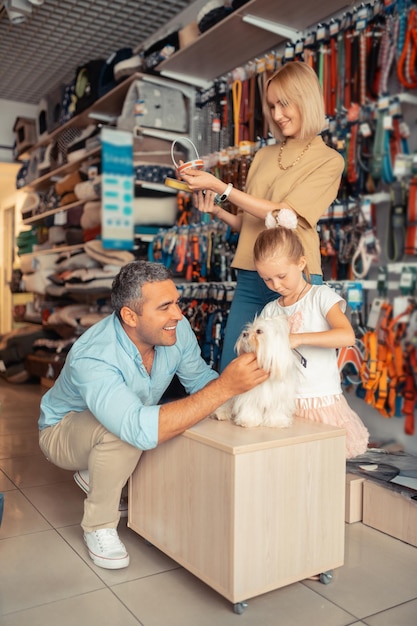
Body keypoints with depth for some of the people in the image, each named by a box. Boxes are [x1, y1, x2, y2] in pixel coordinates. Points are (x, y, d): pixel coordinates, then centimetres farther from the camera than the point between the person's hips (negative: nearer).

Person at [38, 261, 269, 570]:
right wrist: (225, 387, -55)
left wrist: (242, 381, -33)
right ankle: (99, 525, -8)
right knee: (124, 433, -37)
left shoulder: (177, 329, -22)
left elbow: (200, 379, -10)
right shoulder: (92, 359, -41)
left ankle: (97, 477, 10)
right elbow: (142, 430, -53)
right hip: (65, 431, -6)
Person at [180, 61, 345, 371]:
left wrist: (218, 186, -13)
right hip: (249, 279, 5)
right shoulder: (264, 156, 16)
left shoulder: (328, 160, 0)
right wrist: (217, 211, -2)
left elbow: (282, 214, -12)